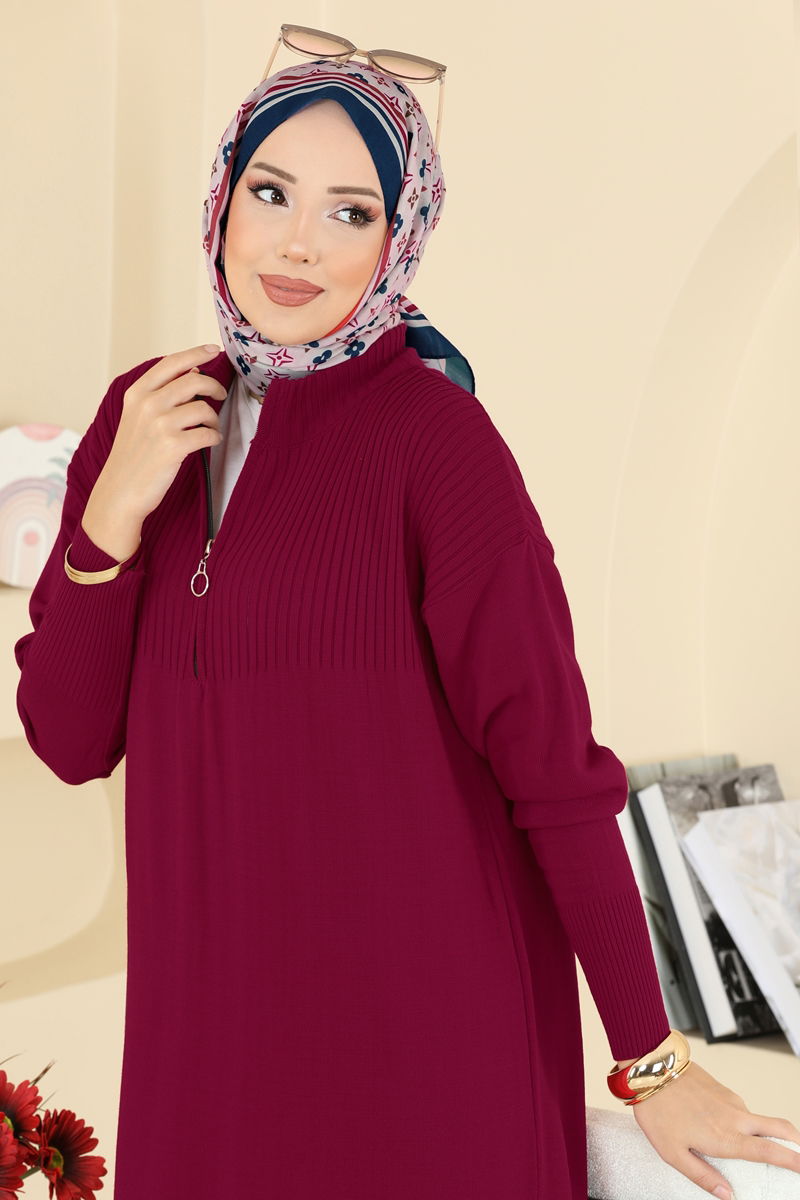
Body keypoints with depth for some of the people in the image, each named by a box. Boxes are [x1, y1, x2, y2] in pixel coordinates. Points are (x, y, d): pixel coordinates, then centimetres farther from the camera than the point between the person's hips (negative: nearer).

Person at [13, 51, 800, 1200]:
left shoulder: (436, 434, -16)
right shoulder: (149, 412, 0)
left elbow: (554, 766, -14)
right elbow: (69, 739, -1)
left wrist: (652, 1060, -11)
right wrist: (114, 513, -15)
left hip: (431, 1017, -5)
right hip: (211, 1008, 5)